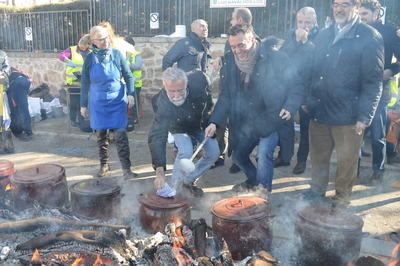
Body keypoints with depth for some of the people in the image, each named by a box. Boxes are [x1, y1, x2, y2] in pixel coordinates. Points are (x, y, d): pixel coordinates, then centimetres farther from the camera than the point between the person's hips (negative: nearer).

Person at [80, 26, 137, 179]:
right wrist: (83, 104, 6)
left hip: (117, 101, -1)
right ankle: (104, 165, 27)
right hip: (98, 103, 2)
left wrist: (130, 94, -8)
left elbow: (128, 76, 3)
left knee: (120, 135, -6)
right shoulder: (90, 58, -2)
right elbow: (85, 83, 4)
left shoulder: (117, 54, -4)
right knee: (101, 135, 11)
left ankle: (126, 168, -1)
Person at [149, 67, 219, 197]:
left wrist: (212, 122, -8)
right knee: (186, 152, -29)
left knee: (214, 153, -8)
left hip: (202, 125, 4)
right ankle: (171, 188, -9)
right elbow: (157, 136, -45)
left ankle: (189, 180, 13)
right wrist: (160, 171, -54)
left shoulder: (198, 79, -34)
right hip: (181, 130, -3)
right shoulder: (163, 104, -41)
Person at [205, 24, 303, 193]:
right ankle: (253, 181, 45)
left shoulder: (275, 58, -17)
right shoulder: (230, 61, -4)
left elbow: (295, 85, -10)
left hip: (270, 120, -5)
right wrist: (214, 122, -9)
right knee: (238, 156, 17)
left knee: (264, 154, -21)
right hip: (245, 122, 6)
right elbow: (226, 95, 1)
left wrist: (289, 107, -27)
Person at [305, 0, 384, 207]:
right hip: (319, 111, 5)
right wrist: (307, 100, 7)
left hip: (347, 115, -4)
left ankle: (341, 199, 28)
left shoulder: (370, 38, -7)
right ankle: (316, 191, 34)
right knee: (318, 156, 15)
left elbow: (373, 81, -10)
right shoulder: (323, 35, 10)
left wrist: (364, 116, -15)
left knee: (346, 161, 10)